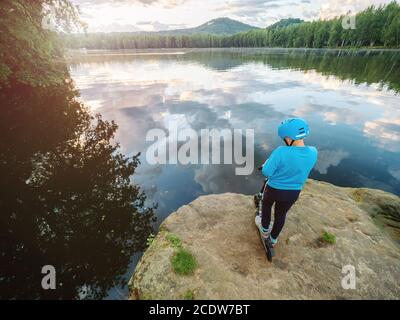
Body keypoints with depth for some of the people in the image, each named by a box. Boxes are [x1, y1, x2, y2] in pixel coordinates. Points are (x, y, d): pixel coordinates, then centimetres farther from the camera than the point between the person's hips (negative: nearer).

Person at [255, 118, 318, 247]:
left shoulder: (281, 152, -32)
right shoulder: (313, 152, -15)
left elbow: (266, 172, -23)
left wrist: (268, 162, -4)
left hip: (274, 189, -4)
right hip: (294, 193, 4)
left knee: (266, 206, 29)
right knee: (281, 214, 27)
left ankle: (265, 230, 48)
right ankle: (273, 239, 48)